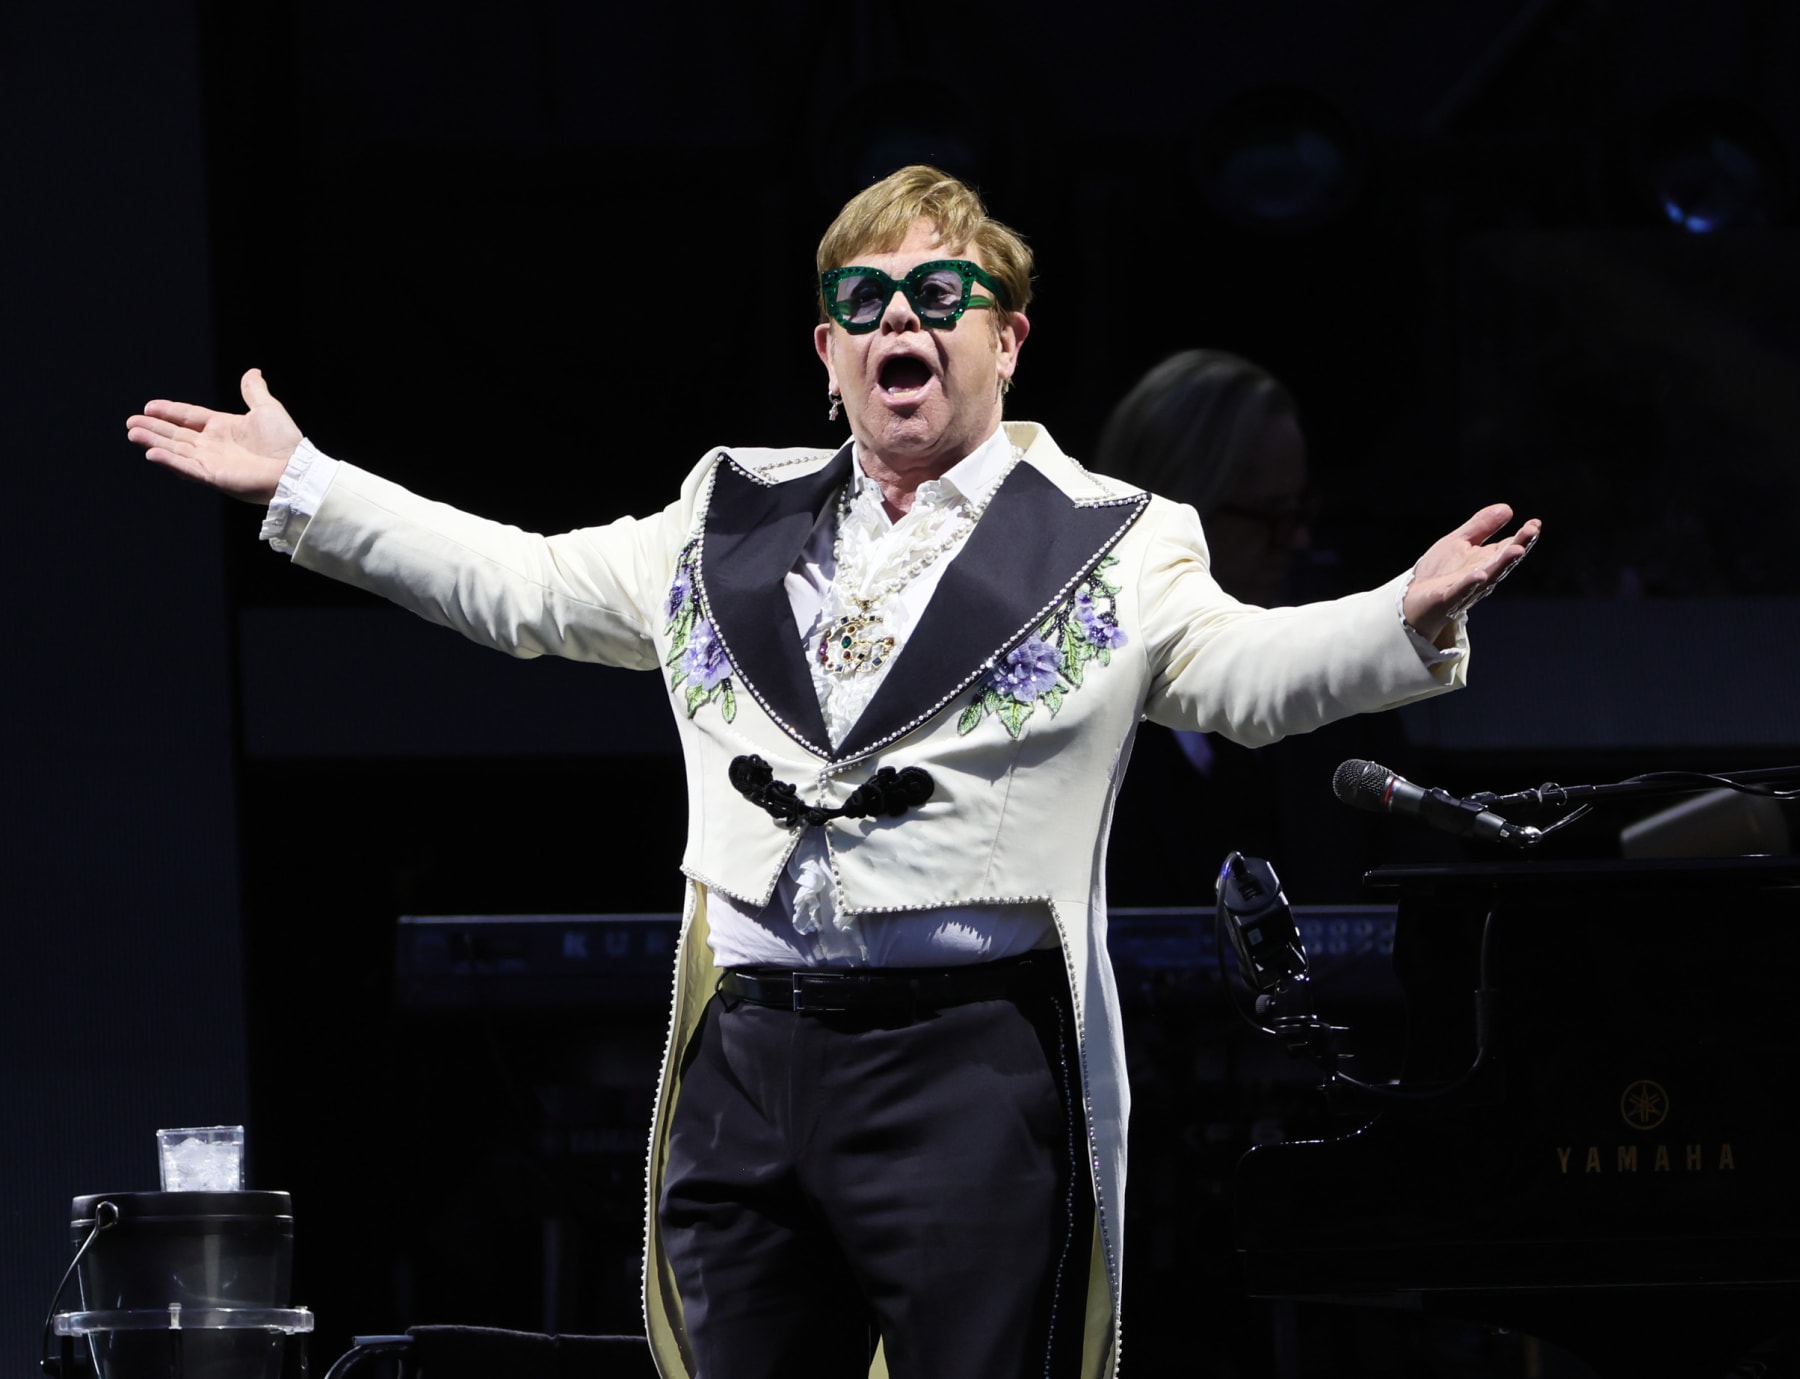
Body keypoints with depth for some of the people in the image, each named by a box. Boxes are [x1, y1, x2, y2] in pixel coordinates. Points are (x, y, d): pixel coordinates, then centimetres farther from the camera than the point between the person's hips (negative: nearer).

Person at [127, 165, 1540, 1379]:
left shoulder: (1106, 549, 3)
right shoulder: (731, 526, 17)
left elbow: (1246, 669, -10)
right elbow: (519, 585, 24)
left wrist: (1409, 620, -30)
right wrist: (302, 485, 23)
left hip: (972, 1066, -5)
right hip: (747, 1053, 5)